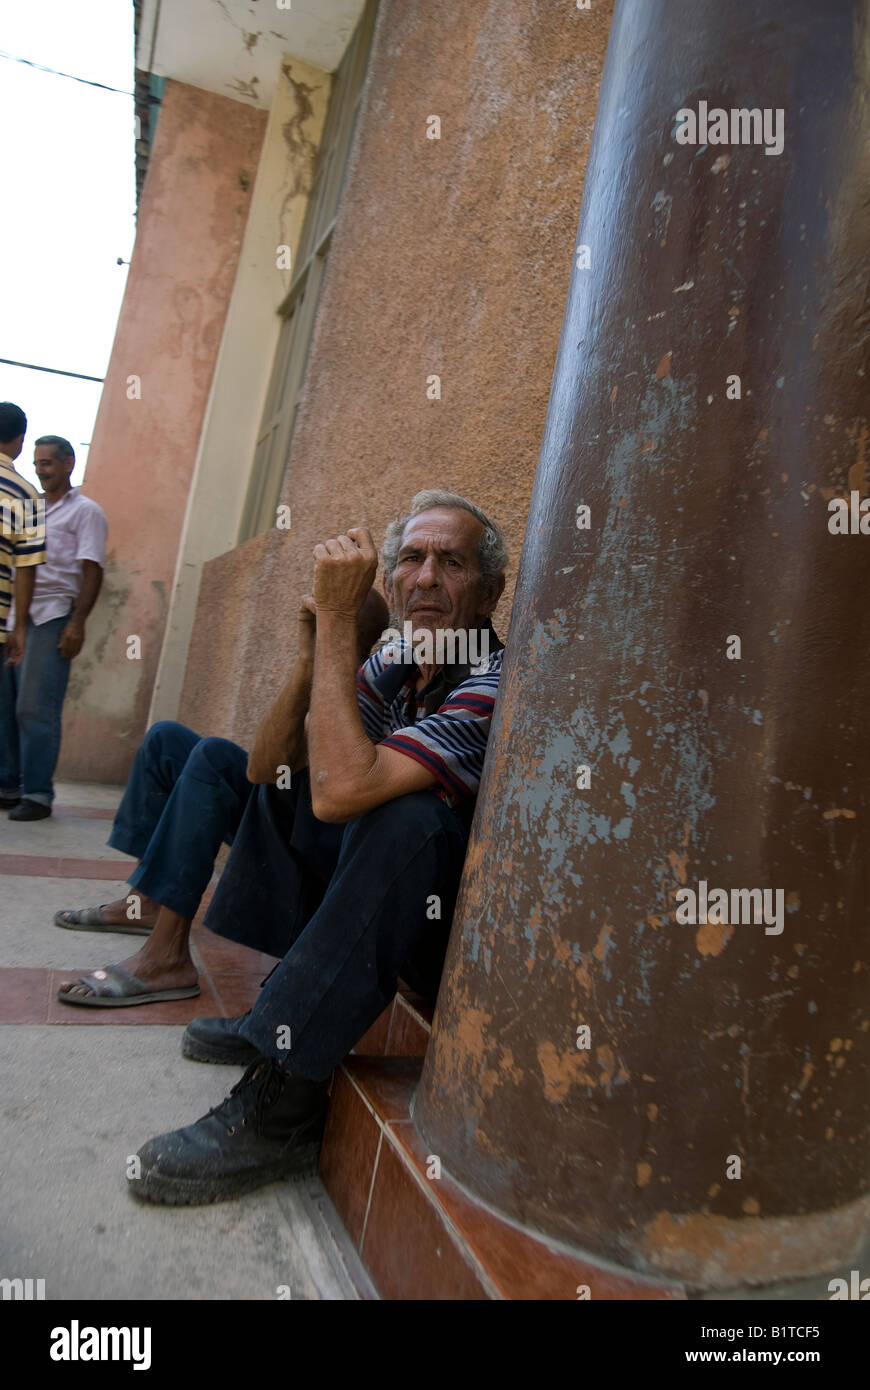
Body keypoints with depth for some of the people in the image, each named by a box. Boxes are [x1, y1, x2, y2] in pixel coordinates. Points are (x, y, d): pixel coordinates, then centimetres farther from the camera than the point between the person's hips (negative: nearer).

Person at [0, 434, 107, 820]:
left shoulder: (84, 511, 3)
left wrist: (77, 622, -16)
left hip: (52, 617, -6)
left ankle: (37, 794, -4)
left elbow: (91, 571, -6)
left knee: (35, 708, -10)